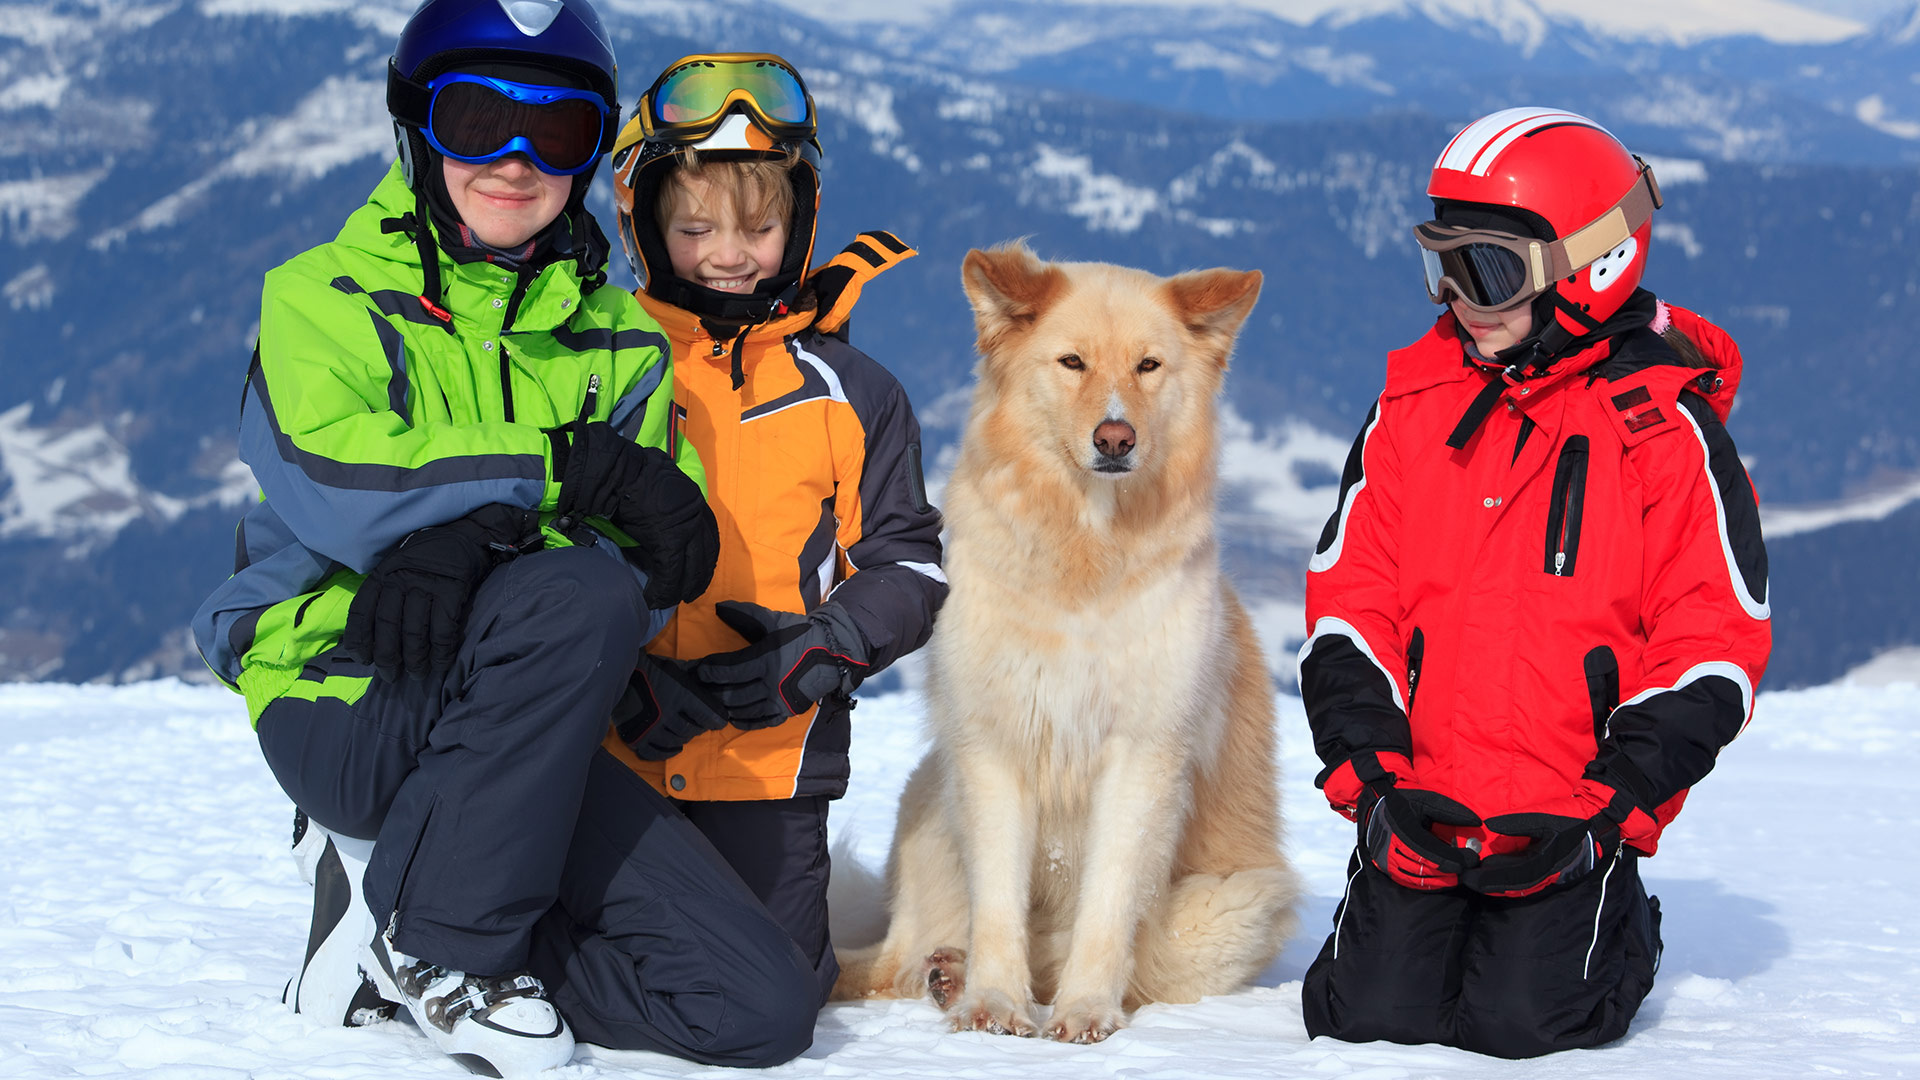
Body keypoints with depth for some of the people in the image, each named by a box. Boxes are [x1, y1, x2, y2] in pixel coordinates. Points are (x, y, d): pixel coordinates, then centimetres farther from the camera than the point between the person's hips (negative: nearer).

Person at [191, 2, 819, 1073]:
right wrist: (575, 467, -19)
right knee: (580, 593, -34)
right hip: (346, 703, -5)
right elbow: (329, 482, -19)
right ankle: (436, 934, -16)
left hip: (521, 740, 5)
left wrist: (481, 532, -22)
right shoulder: (325, 297, 2)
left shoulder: (619, 345, 14)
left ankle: (386, 873, 4)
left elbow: (664, 559, -2)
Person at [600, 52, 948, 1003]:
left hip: (775, 752, 0)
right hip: (614, 746, 0)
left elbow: (906, 565, 7)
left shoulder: (848, 396, 7)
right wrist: (616, 680, -13)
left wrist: (822, 651, -13)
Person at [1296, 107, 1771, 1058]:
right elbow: (1348, 599, 7)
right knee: (1372, 1011, -10)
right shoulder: (1413, 400, 7)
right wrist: (1369, 770, -6)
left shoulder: (1666, 430, -3)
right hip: (1418, 803, 3)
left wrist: (1607, 804, -13)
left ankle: (1619, 931, 19)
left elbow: (1715, 647, -3)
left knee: (1518, 1021, -13)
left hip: (1572, 812, -3)